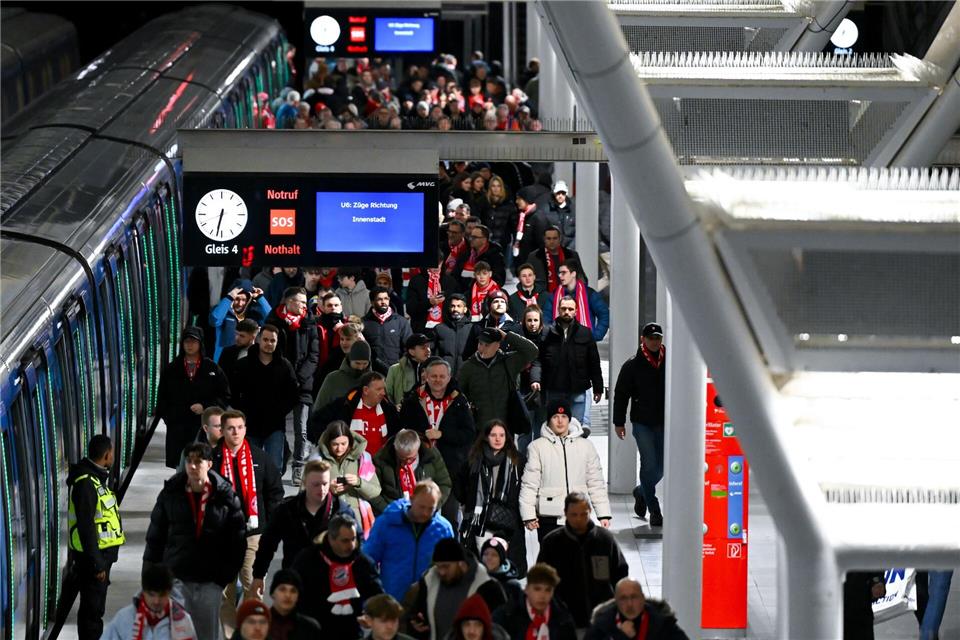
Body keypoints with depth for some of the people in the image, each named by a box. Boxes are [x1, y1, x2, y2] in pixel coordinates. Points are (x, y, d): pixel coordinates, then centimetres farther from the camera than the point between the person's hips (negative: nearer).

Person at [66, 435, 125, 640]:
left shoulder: (95, 478, 13)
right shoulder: (86, 483, -20)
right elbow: (86, 526, -23)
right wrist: (96, 563, -23)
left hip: (101, 553, 10)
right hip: (93, 555, -10)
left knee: (95, 607, 19)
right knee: (92, 608, -5)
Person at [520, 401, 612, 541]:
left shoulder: (585, 446, 7)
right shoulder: (537, 447, 0)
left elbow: (596, 482, 9)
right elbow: (529, 484, -1)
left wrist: (603, 514, 4)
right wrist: (528, 515, -8)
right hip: (549, 517, -2)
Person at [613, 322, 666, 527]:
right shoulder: (633, 366, 0)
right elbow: (620, 394, 4)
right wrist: (619, 422, 1)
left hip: (664, 423, 3)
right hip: (642, 423, -3)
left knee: (660, 467, 6)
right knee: (649, 464, -6)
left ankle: (641, 492, 35)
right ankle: (654, 511, 0)